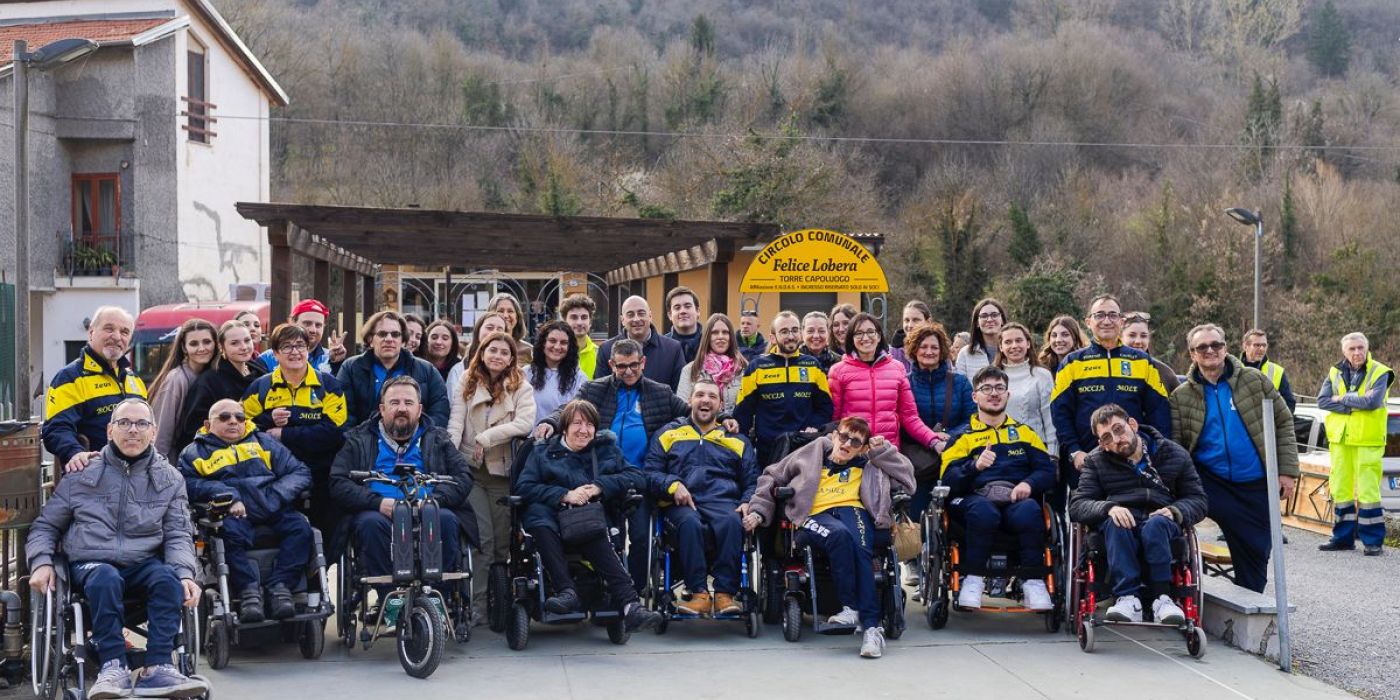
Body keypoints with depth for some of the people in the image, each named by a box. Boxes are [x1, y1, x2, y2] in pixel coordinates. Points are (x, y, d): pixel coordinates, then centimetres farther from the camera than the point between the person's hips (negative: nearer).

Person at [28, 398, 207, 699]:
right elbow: (45, 526, 15)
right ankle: (113, 667, -34)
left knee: (169, 578, -33)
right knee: (105, 578, -37)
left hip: (143, 564, 1)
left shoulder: (170, 479, 12)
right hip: (90, 564, -1)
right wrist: (41, 563, -5)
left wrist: (186, 573, -13)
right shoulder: (83, 473, 10)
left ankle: (157, 668, -35)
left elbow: (178, 536, 7)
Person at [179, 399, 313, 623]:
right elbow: (188, 483, 0)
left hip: (273, 512, 2)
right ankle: (248, 590, -34)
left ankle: (279, 586, -28)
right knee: (229, 531, -36)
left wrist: (276, 496, -3)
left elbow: (300, 472, 17)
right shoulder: (195, 452, 22)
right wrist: (227, 495, -15)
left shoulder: (263, 442, 28)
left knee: (299, 527, -28)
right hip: (233, 517, -2)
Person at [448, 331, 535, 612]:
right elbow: (456, 423, -1)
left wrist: (486, 437, -15)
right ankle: (476, 604, -9)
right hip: (470, 470, -1)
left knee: (502, 542, 3)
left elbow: (525, 423, -9)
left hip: (503, 471, 1)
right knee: (482, 538, -12)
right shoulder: (466, 384, 9)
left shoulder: (521, 388, 6)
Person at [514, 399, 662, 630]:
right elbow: (523, 486, 4)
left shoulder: (606, 449, 24)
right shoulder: (543, 451, 20)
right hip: (554, 516, 0)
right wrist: (564, 495, -9)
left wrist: (600, 486, -4)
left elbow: (638, 478, 11)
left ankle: (629, 605, -50)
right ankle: (567, 591, -44)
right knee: (537, 512, -36)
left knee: (595, 535, -37)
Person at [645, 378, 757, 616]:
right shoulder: (669, 434, 24)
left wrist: (747, 502, -2)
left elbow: (753, 481, 20)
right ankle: (699, 594, -39)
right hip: (682, 504, -1)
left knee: (732, 522, -36)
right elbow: (651, 472, 13)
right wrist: (673, 485, -8)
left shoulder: (737, 440, 27)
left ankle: (725, 593, -37)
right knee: (690, 522, -38)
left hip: (723, 501, 1)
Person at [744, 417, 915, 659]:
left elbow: (906, 478, 24)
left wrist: (882, 450, 20)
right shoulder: (810, 455, 26)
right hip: (815, 516, -1)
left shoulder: (867, 466, 30)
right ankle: (850, 607, -36)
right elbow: (772, 477, 28)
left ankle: (872, 626, -42)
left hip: (854, 510, 1)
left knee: (861, 548, -35)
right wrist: (758, 511, 17)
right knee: (839, 534, -38)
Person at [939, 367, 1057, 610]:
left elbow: (1048, 470, 13)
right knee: (983, 510, -38)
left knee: (1029, 510, -35)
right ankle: (974, 579, -26)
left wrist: (1028, 484, -9)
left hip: (1017, 500, 1)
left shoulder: (1025, 432, 26)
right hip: (977, 498, -1)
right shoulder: (963, 435, 19)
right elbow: (949, 479, 4)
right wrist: (975, 466, -16)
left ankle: (1033, 581, -25)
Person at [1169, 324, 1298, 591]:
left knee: (1257, 549, 6)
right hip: (1211, 483, -1)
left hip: (1257, 485, 1)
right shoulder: (1182, 396, 3)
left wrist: (1287, 471, -2)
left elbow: (1283, 422, 5)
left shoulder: (1254, 380, 3)